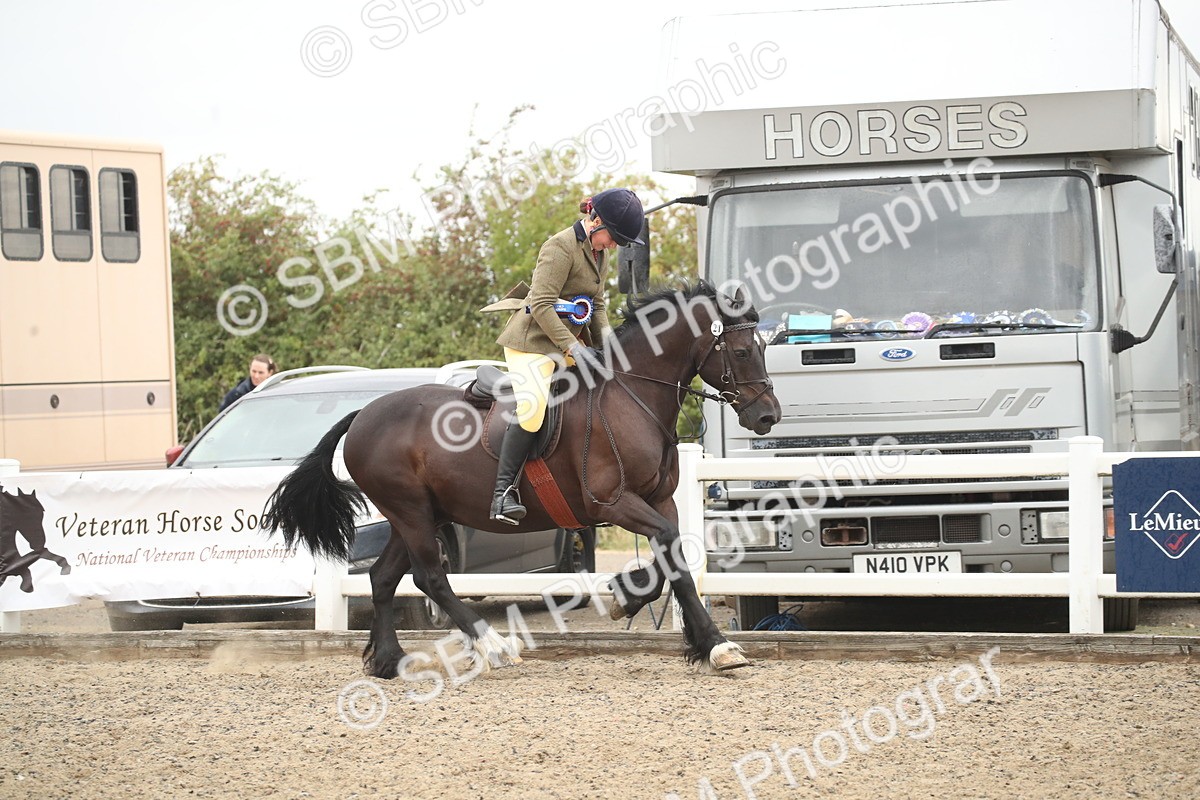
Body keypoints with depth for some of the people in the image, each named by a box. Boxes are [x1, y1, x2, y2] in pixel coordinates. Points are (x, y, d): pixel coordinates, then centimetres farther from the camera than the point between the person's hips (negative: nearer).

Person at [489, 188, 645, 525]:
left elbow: (596, 305, 20)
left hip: (571, 340, 10)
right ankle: (503, 492, -29)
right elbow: (541, 306, -23)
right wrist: (573, 348, -27)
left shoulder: (598, 253, 13)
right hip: (533, 341, -10)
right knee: (533, 408, -28)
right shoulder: (561, 248, -17)